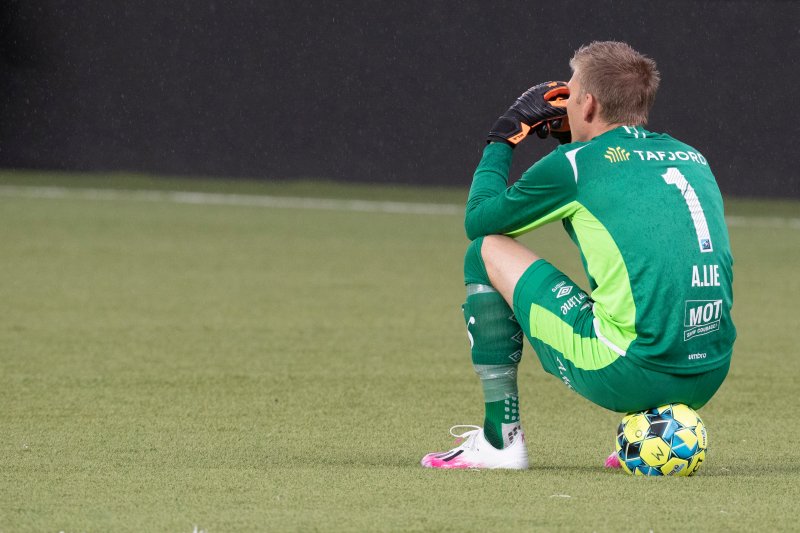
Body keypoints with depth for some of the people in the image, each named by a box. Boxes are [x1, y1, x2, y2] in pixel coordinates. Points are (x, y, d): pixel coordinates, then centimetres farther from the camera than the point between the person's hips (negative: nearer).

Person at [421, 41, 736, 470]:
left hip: (628, 376, -6)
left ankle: (499, 440, 10)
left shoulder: (577, 162, -1)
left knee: (487, 252, 10)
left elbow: (478, 219, 13)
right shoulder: (692, 159, 16)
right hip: (709, 381, 6)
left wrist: (501, 140, 27)